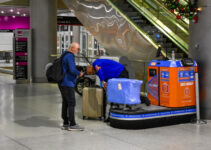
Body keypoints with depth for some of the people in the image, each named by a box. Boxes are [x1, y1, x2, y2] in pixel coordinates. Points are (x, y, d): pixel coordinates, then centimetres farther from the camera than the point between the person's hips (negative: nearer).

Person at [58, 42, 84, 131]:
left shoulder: (65, 55, 17)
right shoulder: (70, 56, -15)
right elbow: (72, 70, -25)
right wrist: (79, 74, -8)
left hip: (63, 84, 10)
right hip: (67, 84, -10)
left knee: (65, 103, 11)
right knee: (71, 103, -7)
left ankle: (65, 124, 15)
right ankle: (72, 125, -5)